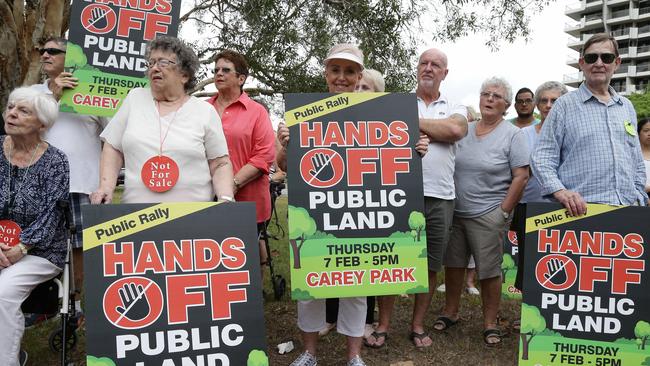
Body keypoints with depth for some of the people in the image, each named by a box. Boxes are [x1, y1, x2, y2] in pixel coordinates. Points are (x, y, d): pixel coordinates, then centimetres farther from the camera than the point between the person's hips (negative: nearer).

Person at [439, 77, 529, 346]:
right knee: (453, 263, 12)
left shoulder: (512, 135, -4)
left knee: (489, 271, 4)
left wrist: (503, 212, -11)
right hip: (454, 211, 4)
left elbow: (521, 176, -8)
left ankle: (490, 323, 19)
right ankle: (450, 312, 29)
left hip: (488, 215, -4)